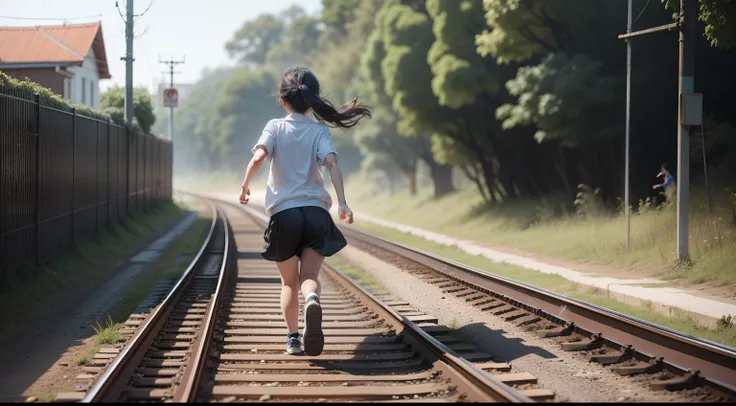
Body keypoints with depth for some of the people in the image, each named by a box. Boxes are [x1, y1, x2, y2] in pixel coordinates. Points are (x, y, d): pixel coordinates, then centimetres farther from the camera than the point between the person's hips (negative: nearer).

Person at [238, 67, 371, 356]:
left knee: (289, 281, 15)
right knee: (309, 275, 1)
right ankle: (312, 300, -34)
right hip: (315, 210, 0)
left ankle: (292, 338, 7)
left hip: (283, 213, 0)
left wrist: (245, 185, 5)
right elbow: (332, 163, -10)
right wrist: (342, 204, -15)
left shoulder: (275, 127, 5)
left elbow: (258, 157, -11)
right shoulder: (320, 131, 6)